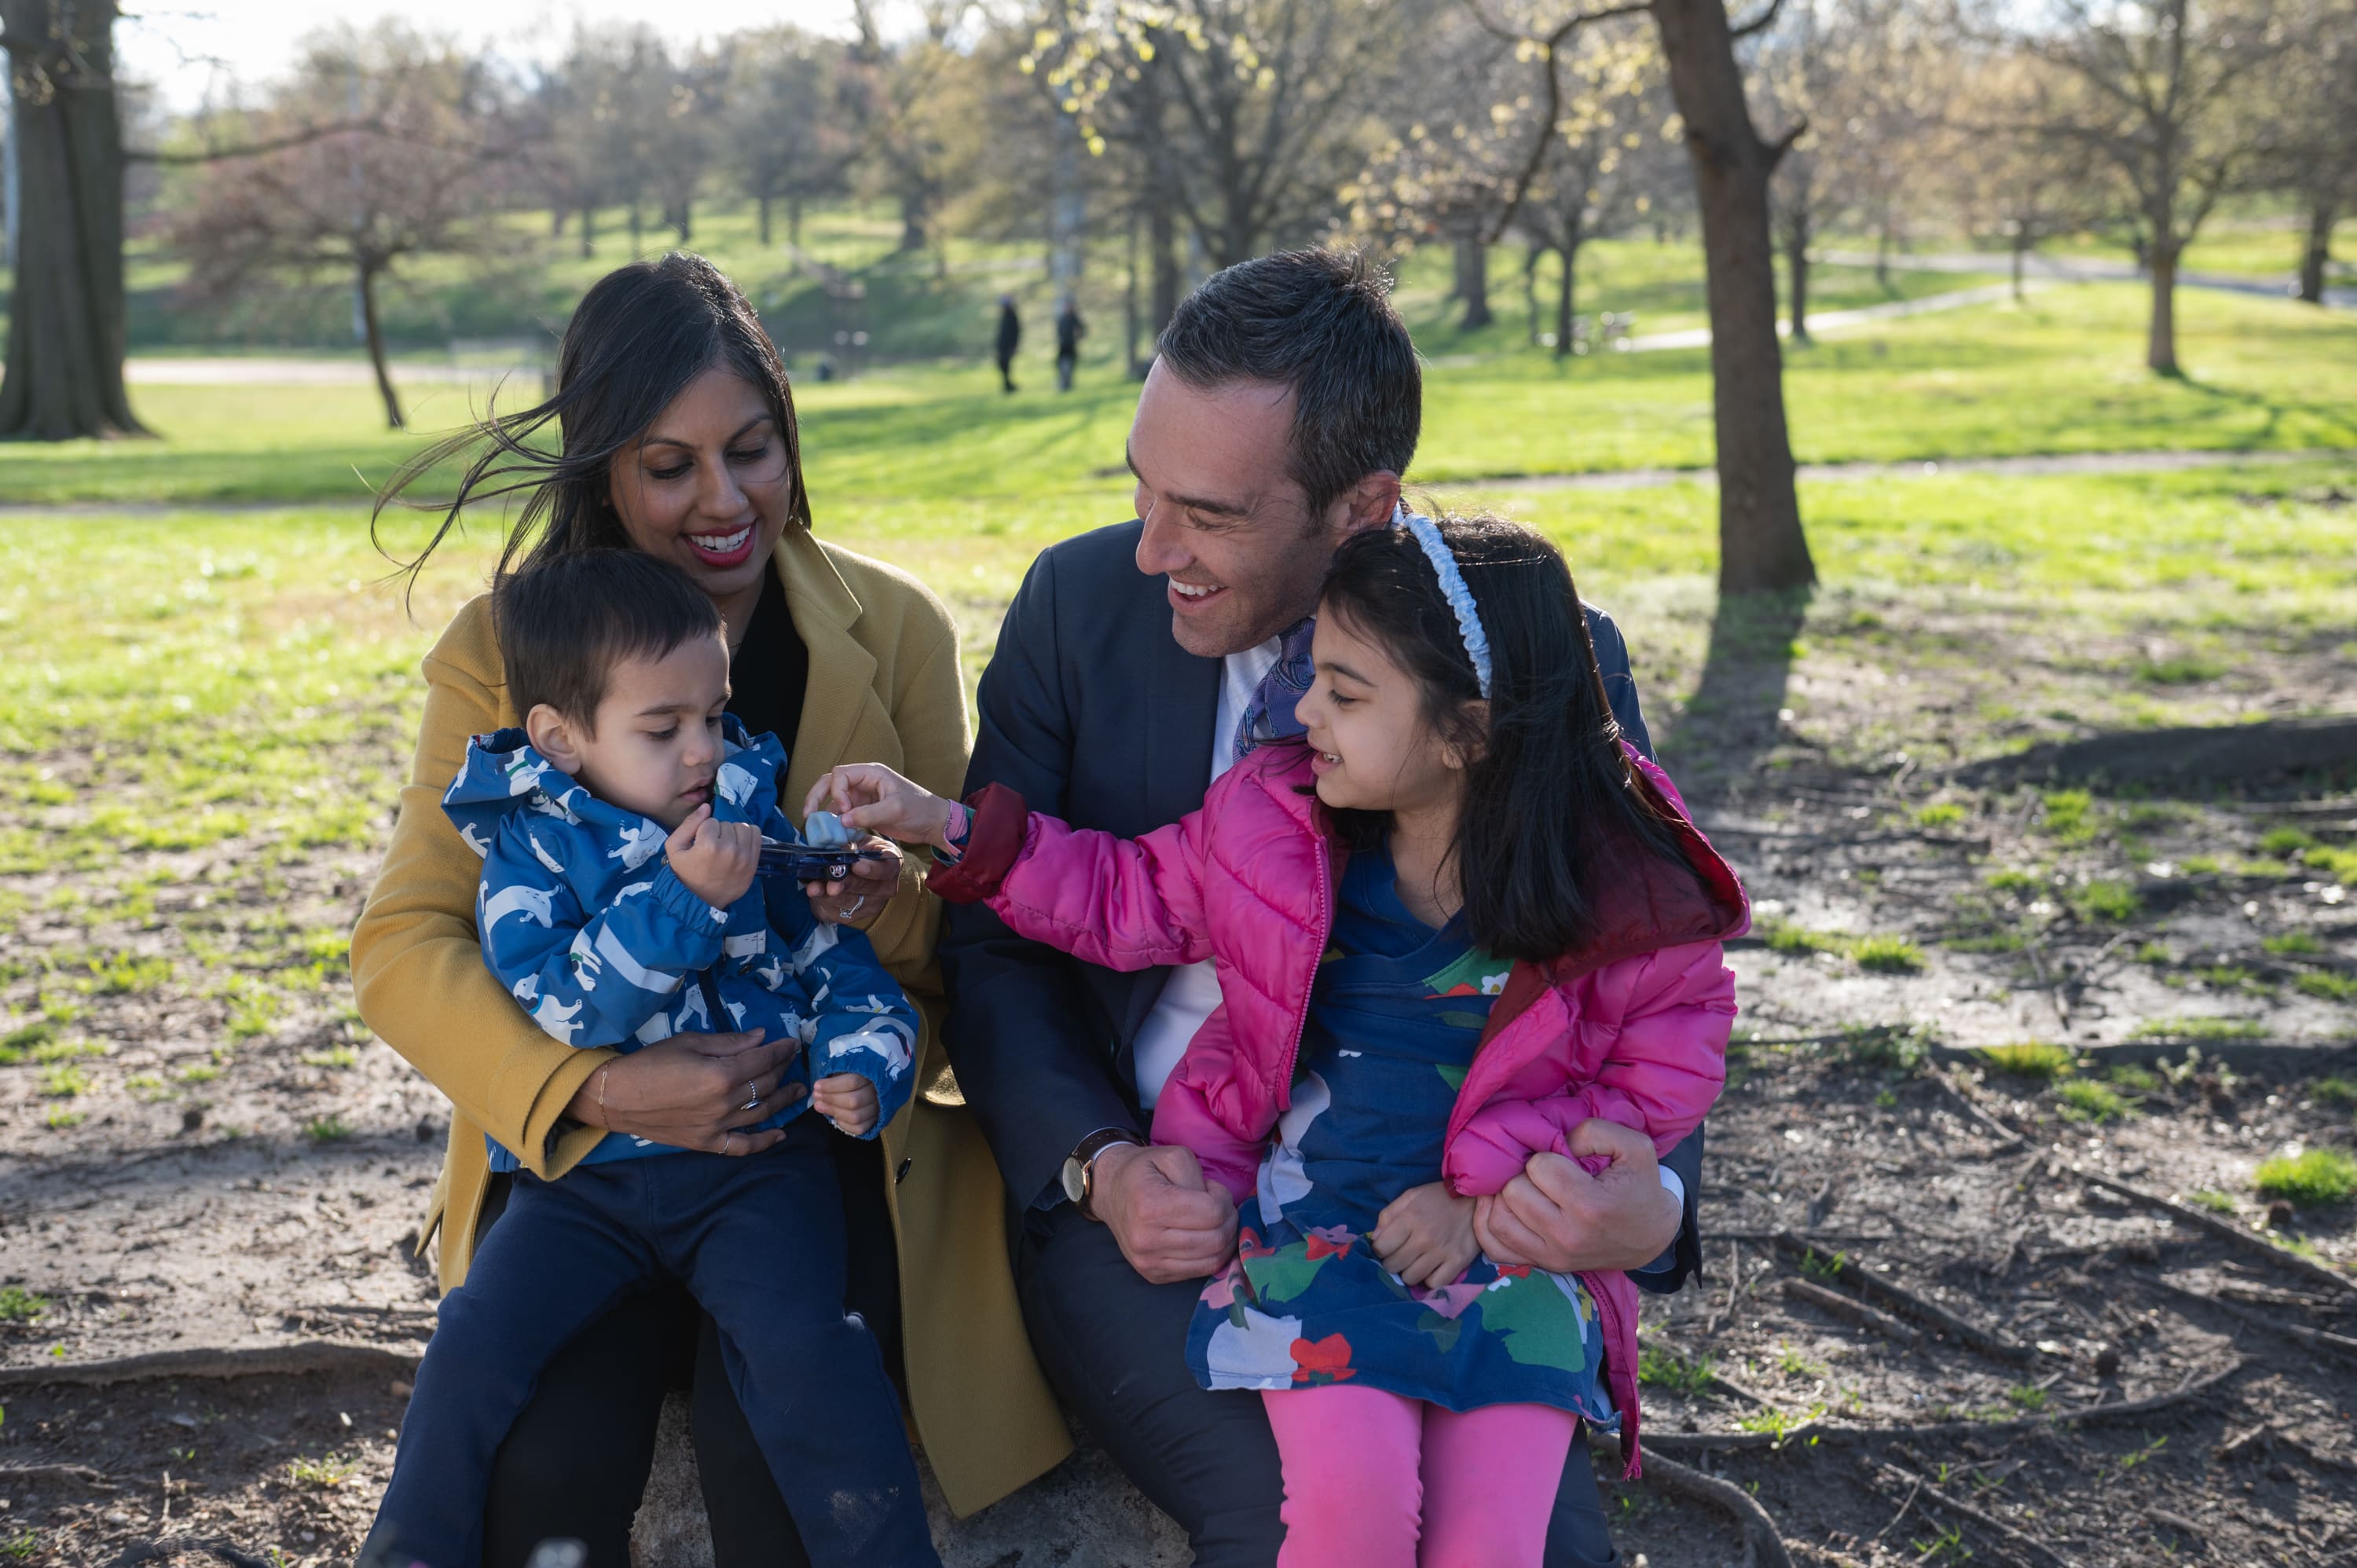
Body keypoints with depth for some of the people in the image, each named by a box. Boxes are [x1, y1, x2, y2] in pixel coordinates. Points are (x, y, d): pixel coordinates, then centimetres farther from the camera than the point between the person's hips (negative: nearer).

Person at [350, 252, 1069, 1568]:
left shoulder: (897, 629, 2)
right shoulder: (505, 653, 0)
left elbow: (966, 943, 5)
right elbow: (403, 943, -7)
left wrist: (896, 900, -20)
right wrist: (591, 1087, -25)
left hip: (831, 1130, 0)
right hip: (584, 1148, 1)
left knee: (769, 1446, -27)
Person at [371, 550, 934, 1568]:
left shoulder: (756, 824, 5)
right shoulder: (526, 852, -1)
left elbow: (843, 961, 9)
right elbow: (566, 1005, -16)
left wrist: (864, 1065, -11)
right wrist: (682, 898, -25)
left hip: (754, 1154, 0)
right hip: (583, 1174, 1)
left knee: (802, 1347, -23)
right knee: (476, 1343, -14)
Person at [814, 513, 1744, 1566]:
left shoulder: (1619, 889, -10)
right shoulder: (1276, 818, -1)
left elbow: (1667, 1076, -2)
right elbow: (1126, 898, 12)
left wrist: (1487, 1195, -10)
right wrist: (944, 828, 3)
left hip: (1507, 1237, -1)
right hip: (1312, 1217, 1)